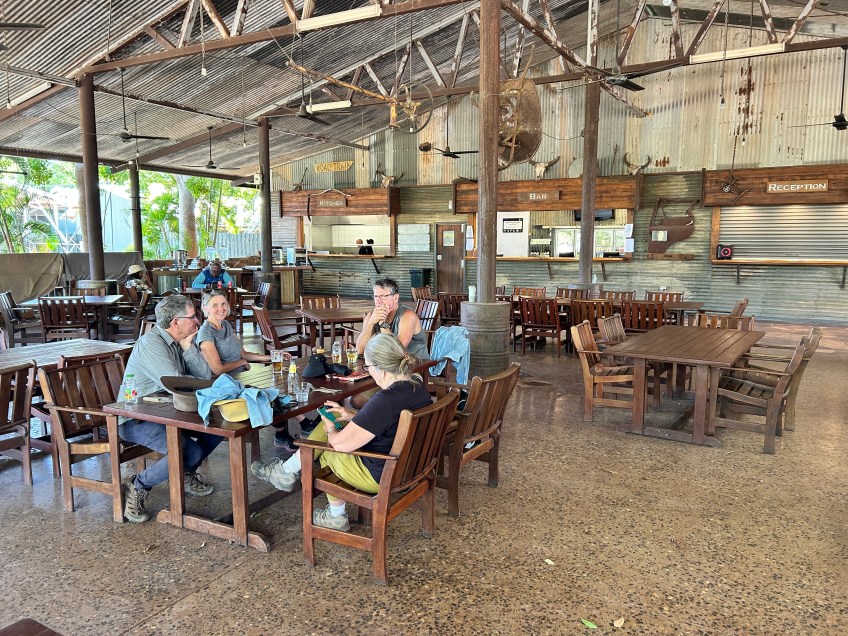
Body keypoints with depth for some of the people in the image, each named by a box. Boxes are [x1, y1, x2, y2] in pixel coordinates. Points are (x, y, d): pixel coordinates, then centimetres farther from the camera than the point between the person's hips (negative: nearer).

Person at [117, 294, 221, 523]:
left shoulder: (179, 341, 7)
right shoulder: (151, 345, -22)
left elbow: (205, 375, 0)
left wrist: (188, 347, -11)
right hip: (137, 420, -9)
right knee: (191, 451, -27)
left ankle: (186, 474, 19)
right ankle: (137, 487, -6)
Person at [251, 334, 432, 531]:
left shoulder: (384, 401, -32)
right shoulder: (417, 384, -5)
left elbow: (340, 443, -24)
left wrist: (330, 428, -2)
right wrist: (353, 416, 9)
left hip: (380, 477, -9)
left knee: (327, 453, 17)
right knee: (331, 421, 14)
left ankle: (336, 516, 34)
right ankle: (287, 471, 27)